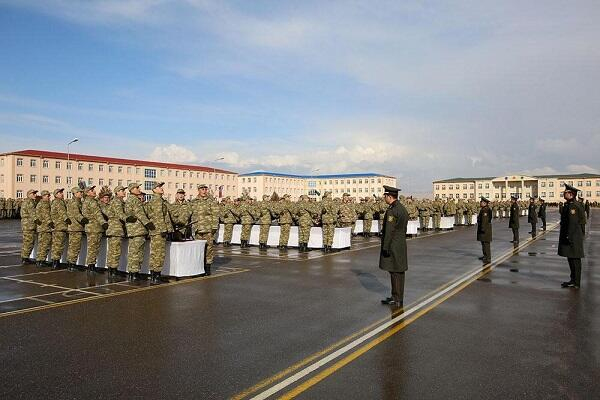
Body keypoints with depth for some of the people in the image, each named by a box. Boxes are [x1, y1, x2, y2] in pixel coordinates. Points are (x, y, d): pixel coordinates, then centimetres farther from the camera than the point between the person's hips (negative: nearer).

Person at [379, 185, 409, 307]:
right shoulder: (403, 208, 12)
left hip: (393, 246, -10)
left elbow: (389, 231, -20)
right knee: (399, 272, 14)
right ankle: (396, 297, 23)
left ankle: (397, 300, 3)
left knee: (395, 272, -3)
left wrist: (385, 247, -16)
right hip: (401, 245, 10)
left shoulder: (391, 211, -18)